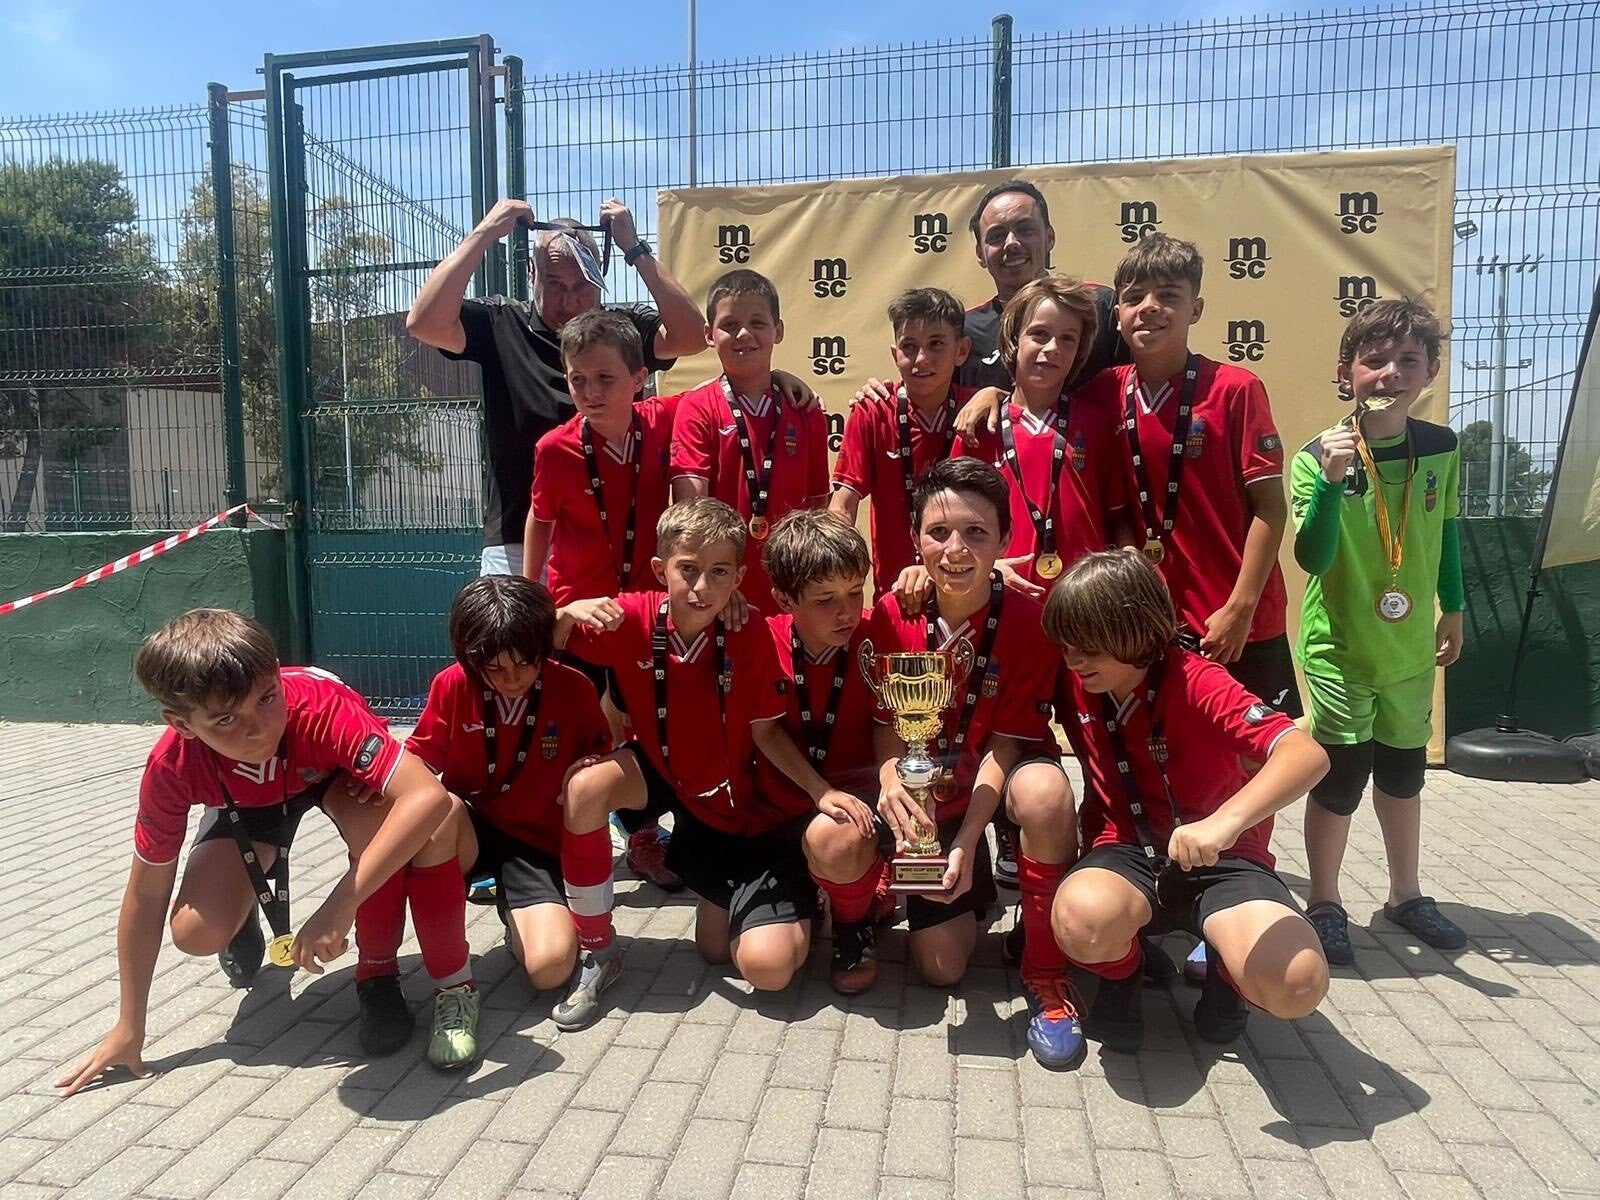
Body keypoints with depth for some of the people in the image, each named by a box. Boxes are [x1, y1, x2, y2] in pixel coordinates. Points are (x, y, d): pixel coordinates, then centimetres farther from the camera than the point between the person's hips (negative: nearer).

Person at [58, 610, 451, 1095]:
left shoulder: (322, 706, -43)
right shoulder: (171, 766, -33)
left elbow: (428, 796, -54)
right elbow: (146, 894, -19)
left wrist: (341, 903, -57)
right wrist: (129, 1028, -12)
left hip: (333, 776, -2)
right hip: (243, 805, 2)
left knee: (378, 815, -36)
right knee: (197, 932, -19)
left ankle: (377, 975, -13)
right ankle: (246, 917, 20)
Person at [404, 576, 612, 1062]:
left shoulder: (574, 690, -9)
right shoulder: (452, 686, -8)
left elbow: (603, 764, 4)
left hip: (538, 841, -1)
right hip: (467, 833, 1)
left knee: (551, 966, -24)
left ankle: (518, 922, 17)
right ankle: (453, 987, -25)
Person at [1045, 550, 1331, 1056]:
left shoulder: (1196, 683, -16)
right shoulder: (1075, 683, -2)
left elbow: (1306, 755, -31)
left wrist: (1226, 821, -47)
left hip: (1219, 862, -1)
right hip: (1127, 856, 2)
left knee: (1296, 984, -31)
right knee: (1084, 920, -36)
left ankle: (1226, 965, 8)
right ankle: (1120, 975, 2)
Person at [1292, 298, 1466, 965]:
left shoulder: (1440, 449, -2)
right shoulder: (1319, 455, -16)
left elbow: (1445, 532, 12)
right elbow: (1311, 558, -23)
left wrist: (1453, 609, 18)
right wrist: (1332, 481, -35)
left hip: (1410, 647, 5)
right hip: (1339, 650, -5)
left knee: (1404, 771, 19)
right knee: (1339, 777, 2)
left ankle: (1405, 895, 38)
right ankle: (1324, 905, 21)